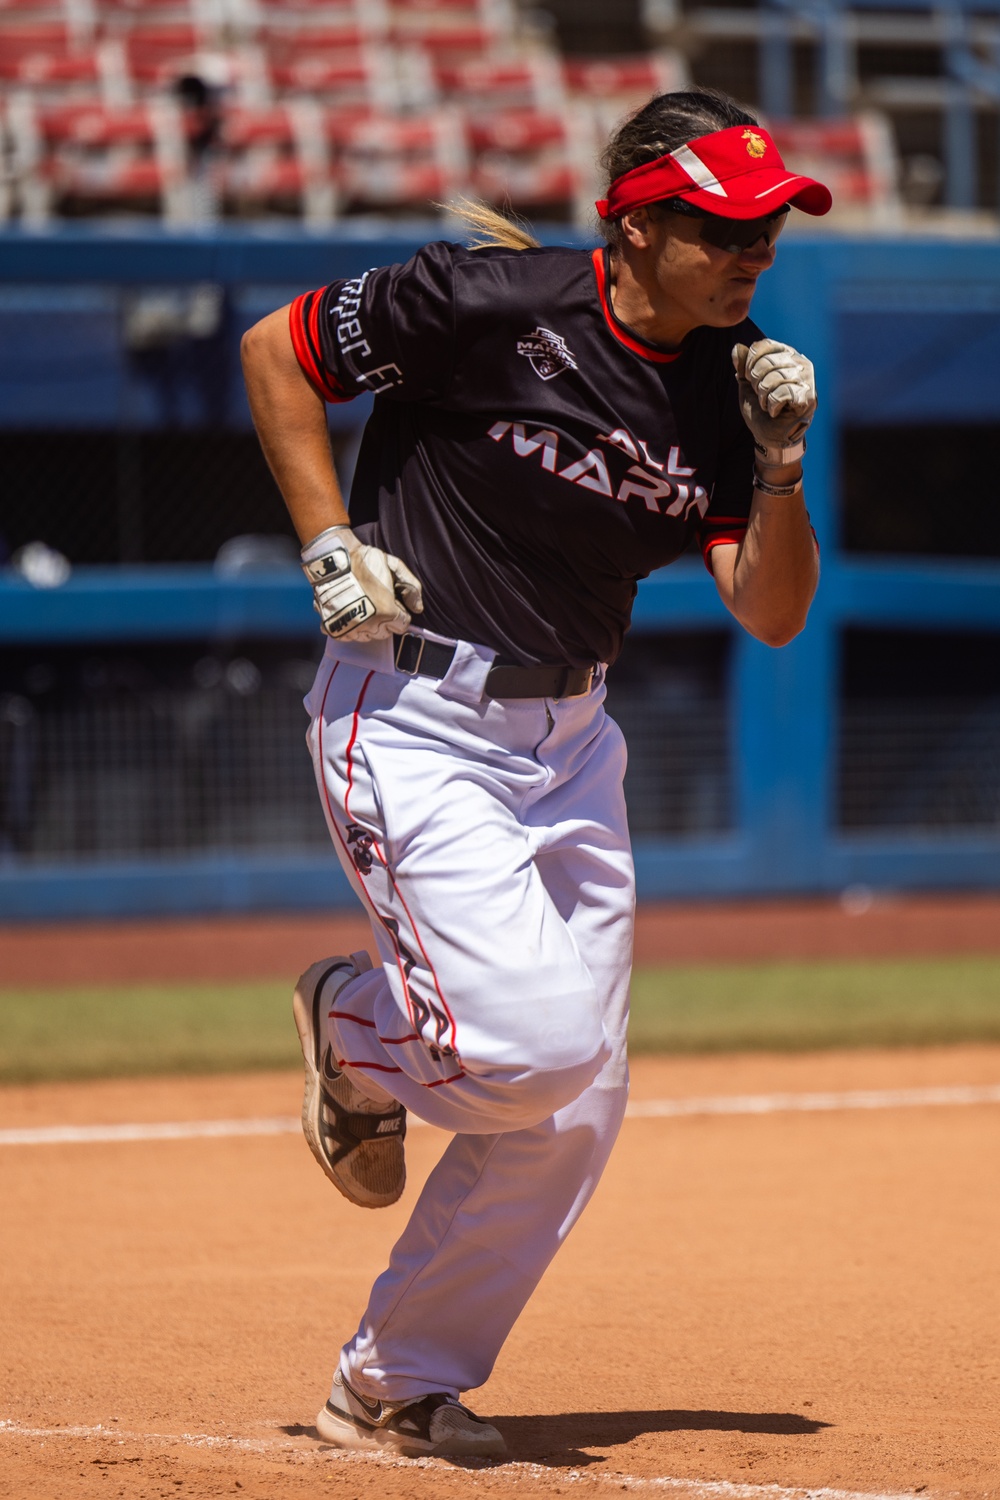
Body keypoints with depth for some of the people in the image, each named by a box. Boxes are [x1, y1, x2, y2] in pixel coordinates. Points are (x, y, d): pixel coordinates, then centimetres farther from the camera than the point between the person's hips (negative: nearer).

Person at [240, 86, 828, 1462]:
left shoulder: (729, 382, 0)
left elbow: (771, 614, 1)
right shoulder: (491, 304, -17)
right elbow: (273, 351, -5)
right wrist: (330, 544, -12)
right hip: (411, 717, -7)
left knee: (579, 1105, 4)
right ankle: (357, 1028, 14)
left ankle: (396, 1387, 19)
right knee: (536, 1044, -21)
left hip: (569, 737, 7)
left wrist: (778, 465, -15)